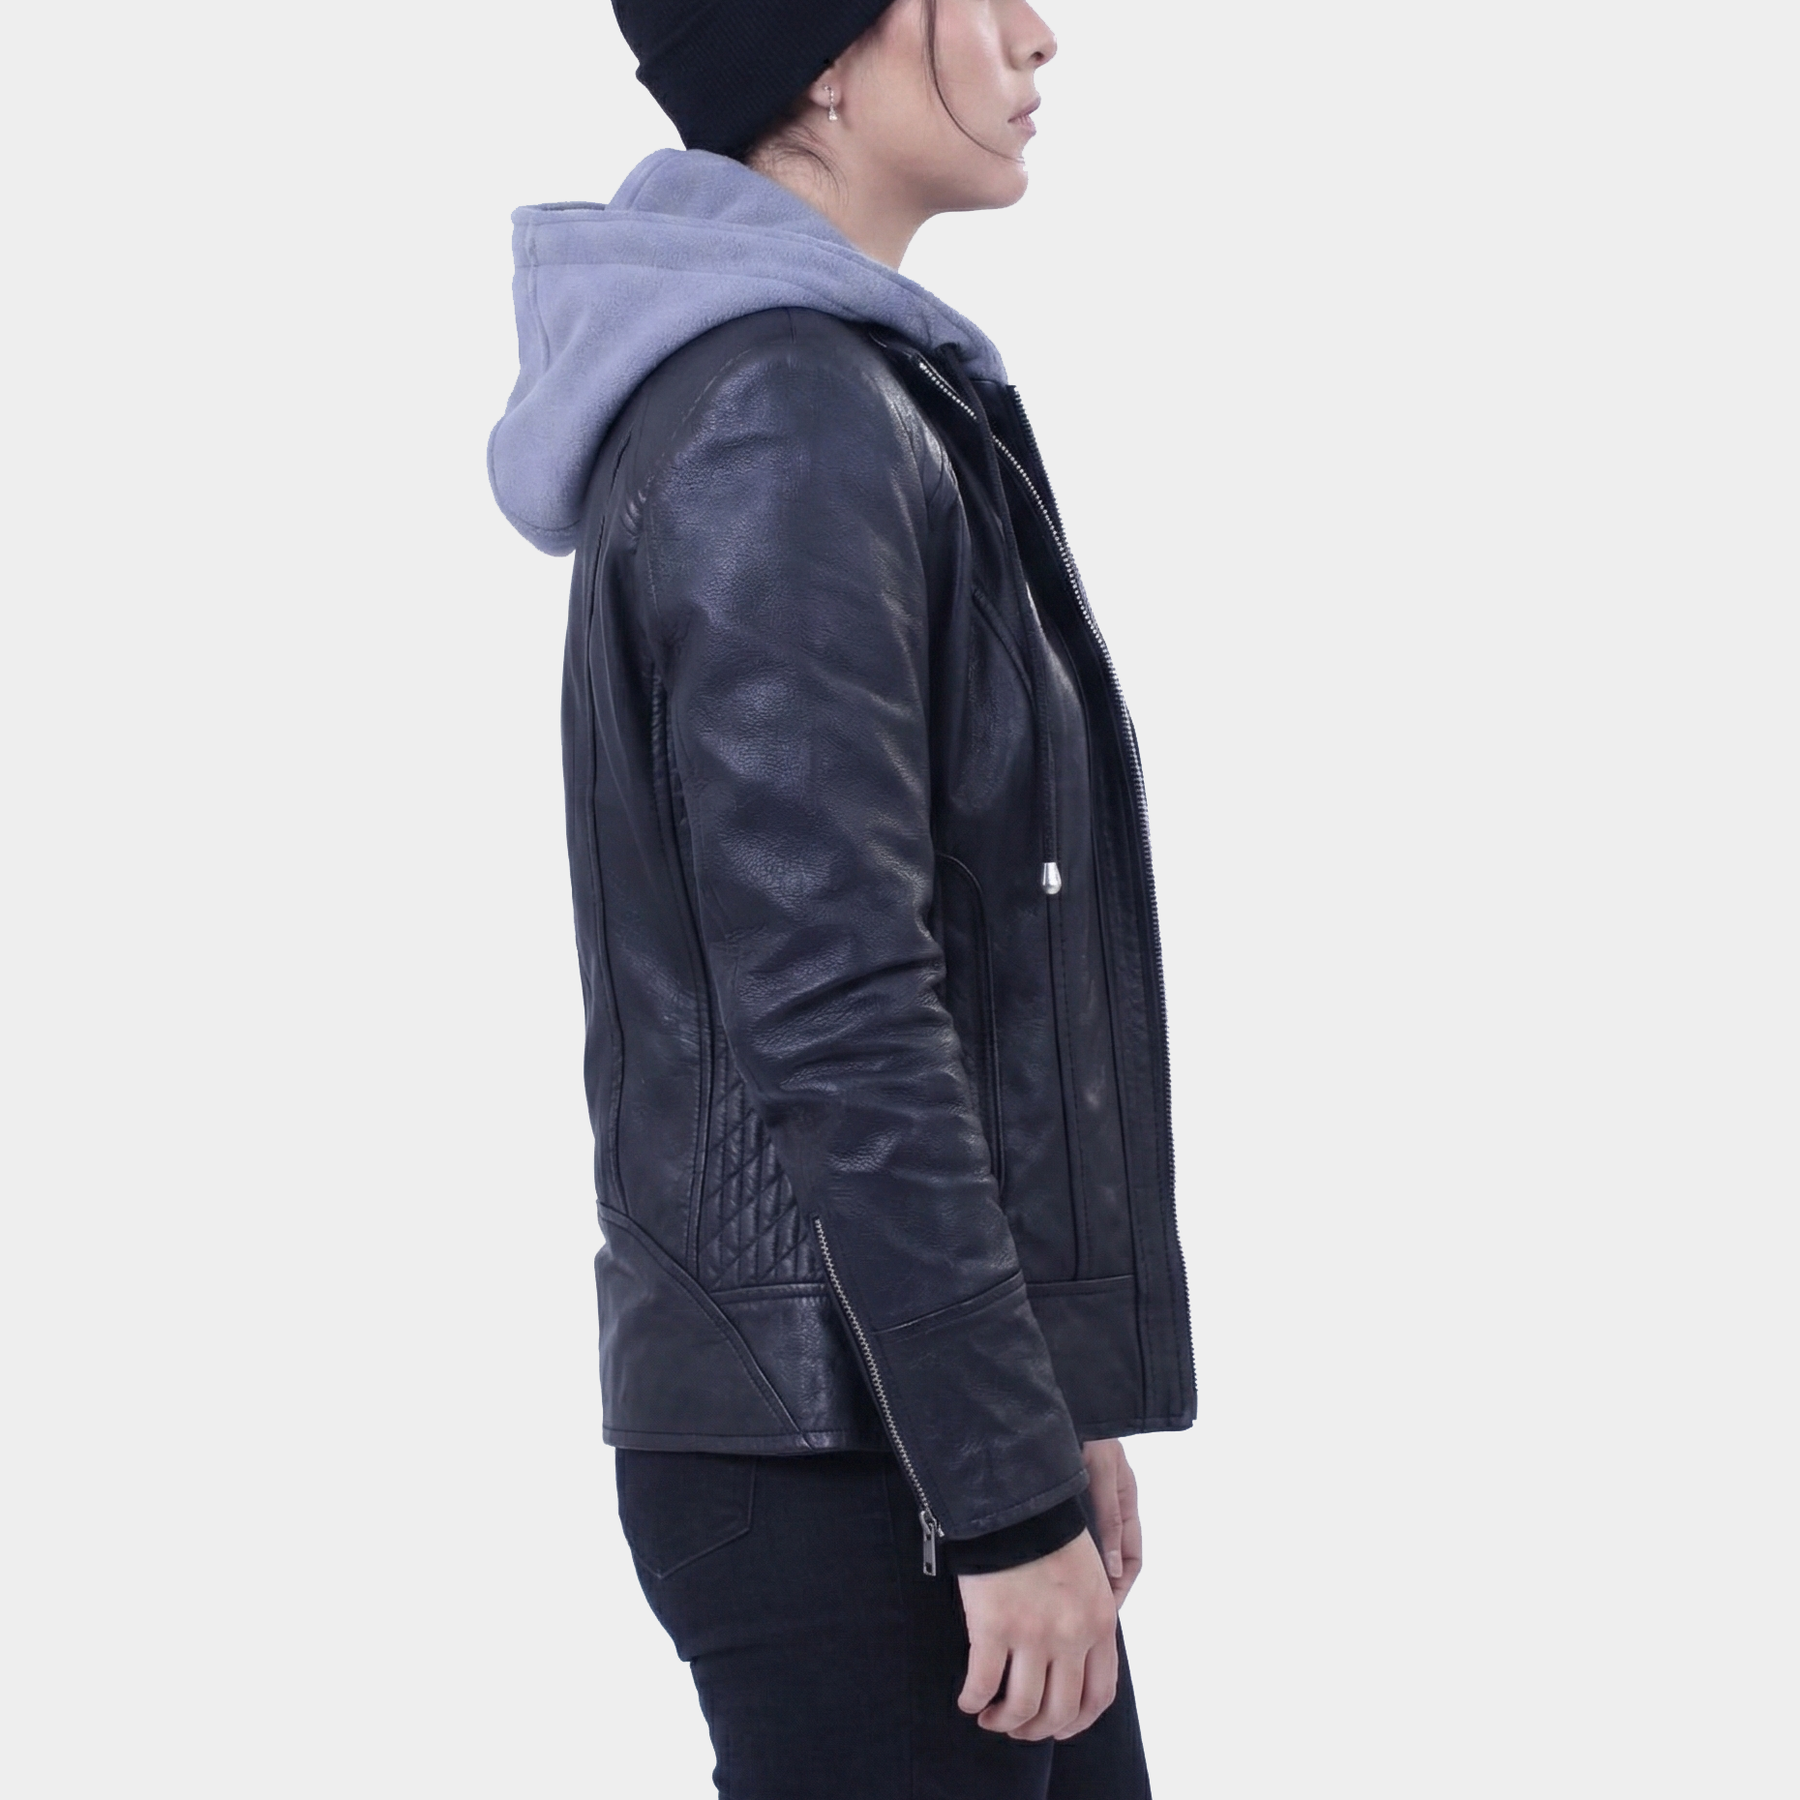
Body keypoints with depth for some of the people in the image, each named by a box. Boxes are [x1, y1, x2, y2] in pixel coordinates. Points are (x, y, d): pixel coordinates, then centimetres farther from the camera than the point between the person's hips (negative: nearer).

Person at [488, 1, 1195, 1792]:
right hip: (853, 1453, -10)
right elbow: (834, 1020, -22)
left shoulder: (824, 403, 14)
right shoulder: (787, 432, -17)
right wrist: (1011, 1498, -20)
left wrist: (1056, 1406, 20)